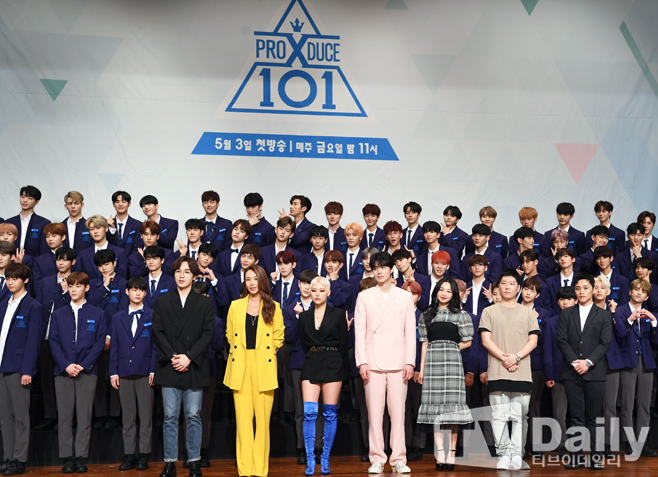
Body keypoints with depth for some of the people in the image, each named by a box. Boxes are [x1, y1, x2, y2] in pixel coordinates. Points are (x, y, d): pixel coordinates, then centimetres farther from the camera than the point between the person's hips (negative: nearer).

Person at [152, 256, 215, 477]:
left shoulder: (205, 303, 6)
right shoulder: (162, 302, 9)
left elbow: (208, 334, -1)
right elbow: (157, 331, 2)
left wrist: (189, 357, -12)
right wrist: (172, 357, -10)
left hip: (194, 368, -1)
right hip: (169, 368, 1)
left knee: (193, 417, 2)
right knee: (170, 417, 3)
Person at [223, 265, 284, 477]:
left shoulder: (273, 307, 5)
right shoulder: (236, 306, 9)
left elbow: (278, 337, 9)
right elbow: (230, 335, 15)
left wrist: (265, 353, 6)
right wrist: (240, 353, 8)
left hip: (264, 369, -1)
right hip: (240, 368, 1)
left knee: (262, 419, -1)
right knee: (243, 419, 0)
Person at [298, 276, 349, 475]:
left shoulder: (338, 314, 3)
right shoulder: (304, 317, 10)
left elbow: (343, 343, 3)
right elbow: (303, 344, 14)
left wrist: (333, 360, 3)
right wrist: (314, 358, 8)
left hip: (332, 366, -1)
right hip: (311, 366, 2)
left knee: (330, 414, 1)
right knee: (309, 413, -9)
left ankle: (325, 459, 10)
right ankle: (310, 460, -4)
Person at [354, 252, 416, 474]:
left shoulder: (405, 297, 10)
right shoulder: (364, 297, 9)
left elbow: (410, 332, 7)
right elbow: (359, 332, 5)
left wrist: (410, 362, -1)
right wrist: (362, 362, -4)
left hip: (398, 362, 0)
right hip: (373, 362, 0)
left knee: (398, 411, 0)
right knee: (374, 412, 0)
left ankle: (399, 459, 7)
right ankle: (377, 460, 7)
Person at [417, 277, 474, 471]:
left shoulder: (460, 315, 7)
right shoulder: (427, 315, 14)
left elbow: (467, 342, 8)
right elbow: (425, 344, 12)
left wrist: (449, 349, 3)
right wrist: (421, 369, 7)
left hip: (452, 362, -2)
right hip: (432, 363, 2)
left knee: (452, 405, -4)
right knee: (435, 405, -1)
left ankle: (451, 453, -1)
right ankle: (440, 453, 0)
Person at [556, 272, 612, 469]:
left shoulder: (604, 315, 9)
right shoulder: (566, 314, 12)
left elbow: (605, 343, 0)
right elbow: (562, 340, 3)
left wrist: (588, 362, -11)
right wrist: (575, 362, -10)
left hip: (594, 373, -1)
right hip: (572, 372, 1)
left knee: (592, 417, 1)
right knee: (576, 417, 1)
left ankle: (594, 456, 6)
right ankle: (577, 456, 3)